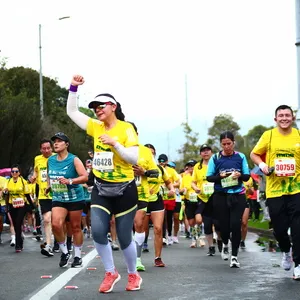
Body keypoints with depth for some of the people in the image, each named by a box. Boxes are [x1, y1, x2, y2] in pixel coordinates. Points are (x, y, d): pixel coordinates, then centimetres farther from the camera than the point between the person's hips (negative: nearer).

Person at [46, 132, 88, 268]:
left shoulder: (74, 160, -11)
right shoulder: (50, 160, 5)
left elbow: (85, 177, -19)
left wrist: (69, 181, -30)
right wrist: (49, 185, 12)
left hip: (75, 198, -4)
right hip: (58, 198, 4)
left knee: (75, 227, 4)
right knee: (56, 224, -16)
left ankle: (78, 256, 18)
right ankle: (64, 252, 4)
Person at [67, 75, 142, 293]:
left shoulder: (126, 129, -10)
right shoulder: (96, 127, 4)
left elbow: (134, 159, -16)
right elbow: (72, 111, 11)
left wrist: (115, 144, -26)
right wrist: (74, 88, 2)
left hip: (124, 189, -4)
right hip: (101, 189, 4)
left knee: (124, 238, 3)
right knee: (98, 232, -12)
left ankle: (133, 275, 26)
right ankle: (111, 273, 7)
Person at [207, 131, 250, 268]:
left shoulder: (240, 157, 3)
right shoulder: (215, 158, 2)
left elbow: (247, 176, 4)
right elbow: (209, 177, 3)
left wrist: (240, 175, -18)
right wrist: (220, 176, -17)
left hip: (238, 196, 0)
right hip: (220, 196, 0)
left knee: (235, 225, -10)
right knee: (224, 224, 4)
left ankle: (234, 256, 1)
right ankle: (225, 244, 38)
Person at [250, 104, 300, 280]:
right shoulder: (268, 135, -1)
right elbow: (254, 154, 10)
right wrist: (262, 165, -9)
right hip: (274, 191, 1)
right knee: (279, 228, 6)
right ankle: (286, 251, 37)